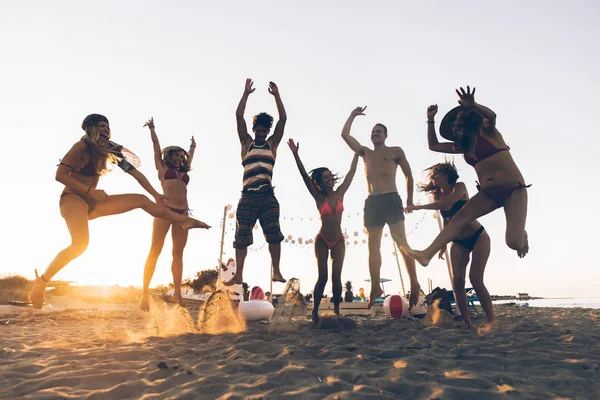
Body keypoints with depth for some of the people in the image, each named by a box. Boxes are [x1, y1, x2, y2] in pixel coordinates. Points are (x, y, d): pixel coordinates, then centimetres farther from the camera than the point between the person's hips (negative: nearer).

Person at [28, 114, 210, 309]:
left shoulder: (109, 150, 8)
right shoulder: (82, 146, -12)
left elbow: (134, 172, 8)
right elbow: (60, 175, -17)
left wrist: (155, 195, 6)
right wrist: (89, 190, -19)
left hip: (92, 201, 8)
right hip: (73, 198, -7)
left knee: (141, 200, 3)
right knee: (80, 243, -32)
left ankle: (185, 220, 6)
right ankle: (41, 281, -19)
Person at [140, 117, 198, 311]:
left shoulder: (184, 172, 24)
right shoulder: (163, 168, 14)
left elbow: (190, 157, 42)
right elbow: (156, 145, 21)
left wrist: (193, 146, 57)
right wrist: (152, 128, 33)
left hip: (182, 213, 5)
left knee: (178, 253, 1)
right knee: (155, 250, -6)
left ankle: (177, 292, 1)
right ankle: (145, 292, -6)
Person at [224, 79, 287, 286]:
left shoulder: (272, 144, 13)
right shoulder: (246, 143, 13)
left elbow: (283, 119, 6)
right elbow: (239, 116, 6)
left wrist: (276, 95, 5)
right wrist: (246, 93, 5)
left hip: (268, 197, 0)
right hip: (248, 197, 0)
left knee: (273, 234, -4)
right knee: (242, 237, 4)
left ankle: (276, 271, 4)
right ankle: (238, 275, 11)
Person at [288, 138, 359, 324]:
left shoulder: (340, 193, 0)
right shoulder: (319, 197, -7)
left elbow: (351, 172, 3)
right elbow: (305, 176, -16)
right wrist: (296, 155, -25)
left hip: (338, 240, 2)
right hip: (322, 240, -2)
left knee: (336, 277, 2)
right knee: (322, 277, -5)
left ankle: (336, 310, 14)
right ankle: (315, 312, 6)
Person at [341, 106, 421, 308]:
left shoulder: (395, 151, 9)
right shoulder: (365, 152, 19)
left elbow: (408, 175, 9)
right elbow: (345, 134, 17)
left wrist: (409, 200, 4)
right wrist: (353, 115, 22)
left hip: (391, 199, -4)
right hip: (371, 202, 4)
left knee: (401, 241, -9)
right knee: (373, 245, 2)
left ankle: (414, 284, -7)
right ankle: (375, 287, 5)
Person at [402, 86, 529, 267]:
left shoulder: (486, 131, -3)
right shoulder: (462, 146, 15)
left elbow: (491, 115, -27)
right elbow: (433, 145, 19)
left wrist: (472, 106, -47)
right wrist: (430, 120, 9)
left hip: (514, 190, -6)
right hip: (488, 194, 6)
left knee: (513, 242, -17)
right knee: (459, 219, -14)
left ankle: (522, 235, 20)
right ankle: (427, 254, -21)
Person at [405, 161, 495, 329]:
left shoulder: (459, 187, -13)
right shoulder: (438, 196, 3)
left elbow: (447, 203, -34)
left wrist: (418, 207, -37)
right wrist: (443, 245, 12)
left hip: (478, 237, -5)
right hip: (458, 242, 5)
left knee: (475, 279, -16)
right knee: (457, 281, -8)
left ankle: (492, 319, -6)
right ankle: (466, 321, -3)